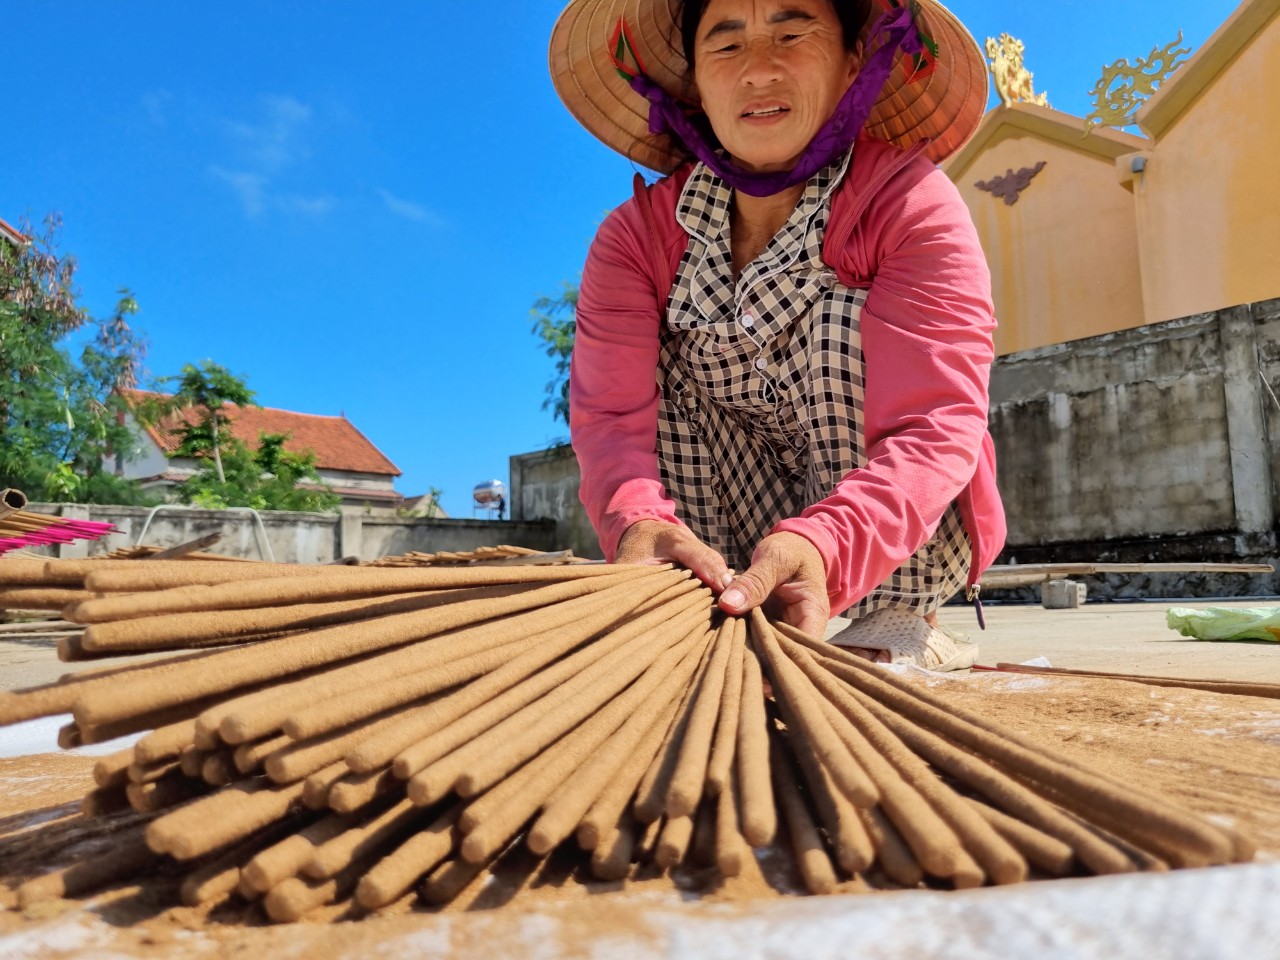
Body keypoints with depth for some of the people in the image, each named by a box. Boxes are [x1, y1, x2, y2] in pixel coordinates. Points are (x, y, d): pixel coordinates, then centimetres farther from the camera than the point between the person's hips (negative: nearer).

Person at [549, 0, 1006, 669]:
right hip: (751, 536, 3)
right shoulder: (637, 234, -9)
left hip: (909, 540, -2)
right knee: (664, 361, -15)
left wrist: (820, 547, -50)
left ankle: (897, 625, -17)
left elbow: (936, 428, -30)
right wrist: (639, 525, -45)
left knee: (839, 316, -24)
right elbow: (609, 414, -22)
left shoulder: (913, 202, -18)